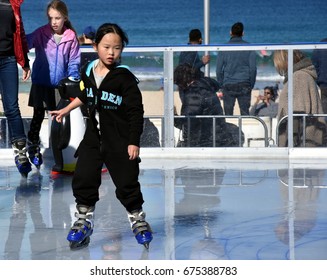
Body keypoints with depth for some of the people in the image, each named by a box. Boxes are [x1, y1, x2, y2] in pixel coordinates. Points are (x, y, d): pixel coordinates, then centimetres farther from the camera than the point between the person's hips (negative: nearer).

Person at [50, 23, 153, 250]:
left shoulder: (124, 77, -13)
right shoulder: (88, 72, 3)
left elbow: (136, 111, -11)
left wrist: (134, 142, -14)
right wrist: (66, 110, 32)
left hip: (120, 141, -5)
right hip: (93, 137, 5)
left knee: (127, 183, 1)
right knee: (83, 179, 0)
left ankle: (138, 220, 20)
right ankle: (84, 221, 13)